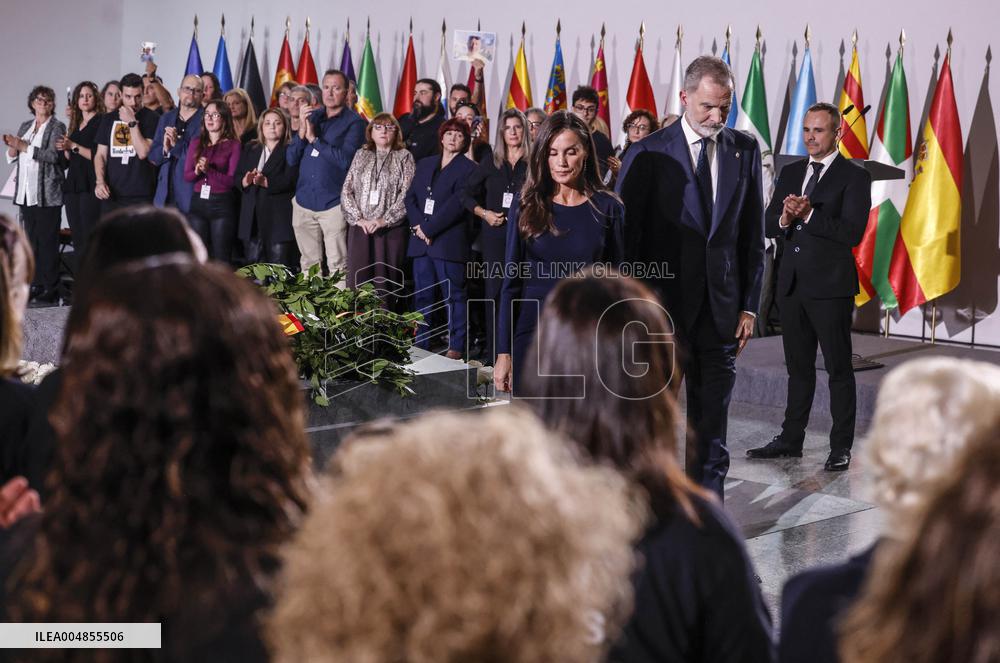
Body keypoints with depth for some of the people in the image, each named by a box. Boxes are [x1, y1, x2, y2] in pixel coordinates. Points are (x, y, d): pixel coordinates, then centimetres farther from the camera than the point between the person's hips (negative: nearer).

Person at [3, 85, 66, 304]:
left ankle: (50, 288, -3)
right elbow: (13, 157, 20)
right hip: (26, 192, 6)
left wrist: (23, 146, -15)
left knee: (47, 241, -6)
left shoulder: (57, 127, -1)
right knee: (32, 240, 6)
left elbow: (53, 155, -14)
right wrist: (12, 146, -2)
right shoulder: (25, 126, 18)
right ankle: (35, 285, 10)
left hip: (47, 193, -6)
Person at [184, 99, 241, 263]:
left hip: (222, 204, -4)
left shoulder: (233, 145, -2)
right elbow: (186, 175, 8)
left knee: (221, 257, -2)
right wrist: (197, 171, -13)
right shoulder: (196, 143, 12)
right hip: (198, 202, 4)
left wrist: (208, 170, -20)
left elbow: (232, 180, -9)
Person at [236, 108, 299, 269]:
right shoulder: (249, 150, 20)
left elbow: (289, 180, -10)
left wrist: (265, 182, -24)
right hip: (252, 217, 5)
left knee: (279, 267, -8)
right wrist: (246, 181, -10)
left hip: (279, 218, -5)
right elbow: (237, 177, 13)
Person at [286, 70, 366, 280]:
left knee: (337, 265, -6)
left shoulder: (354, 122, -2)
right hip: (303, 201, 5)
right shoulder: (311, 117, 13)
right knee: (308, 264, 12)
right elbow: (291, 159, 9)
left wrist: (314, 138, -13)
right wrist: (301, 133, -8)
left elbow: (345, 159, -16)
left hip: (333, 203, -5)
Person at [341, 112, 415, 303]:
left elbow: (407, 194, -6)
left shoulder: (404, 157, 5)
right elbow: (346, 191, 10)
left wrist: (385, 220, -13)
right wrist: (358, 218, -4)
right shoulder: (361, 155, 15)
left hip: (391, 229, -3)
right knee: (357, 279, -1)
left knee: (386, 282, -4)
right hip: (360, 228, 3)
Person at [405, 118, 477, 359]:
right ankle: (420, 345, 15)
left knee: (454, 296, -1)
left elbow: (457, 204, -12)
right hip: (421, 241, 6)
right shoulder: (424, 164, 18)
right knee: (422, 295, 8)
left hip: (449, 242, -6)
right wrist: (417, 225, -6)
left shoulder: (468, 169, -2)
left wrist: (428, 228, -14)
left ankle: (456, 348, 5)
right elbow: (410, 197, 12)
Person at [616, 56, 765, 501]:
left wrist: (749, 305, 4)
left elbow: (752, 234, 9)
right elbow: (625, 235, -5)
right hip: (663, 305, -3)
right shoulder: (648, 154, -6)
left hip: (721, 309, 3)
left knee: (712, 425, 10)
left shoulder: (745, 151, 6)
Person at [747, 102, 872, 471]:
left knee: (838, 369, 2)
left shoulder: (854, 176, -5)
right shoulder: (790, 174, 13)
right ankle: (791, 440, 24)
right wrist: (784, 219, -13)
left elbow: (852, 233, -16)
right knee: (798, 367, 15)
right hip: (792, 284, 6)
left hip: (831, 287, -6)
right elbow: (768, 225, 9)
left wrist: (808, 214, -22)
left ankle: (841, 447, 10)